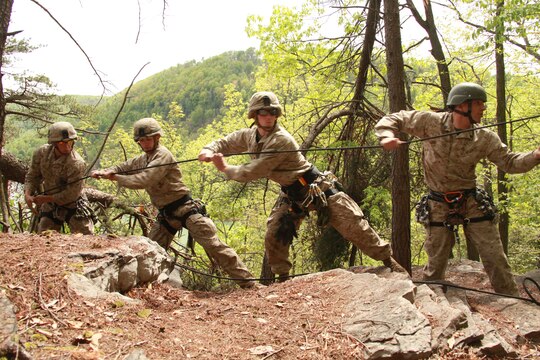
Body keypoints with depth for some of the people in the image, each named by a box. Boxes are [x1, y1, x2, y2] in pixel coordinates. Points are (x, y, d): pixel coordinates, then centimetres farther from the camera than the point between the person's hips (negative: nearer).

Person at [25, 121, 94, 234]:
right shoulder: (42, 152, -10)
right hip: (50, 206, 5)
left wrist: (46, 199, -19)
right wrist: (28, 194, -15)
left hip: (73, 206, -4)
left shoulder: (76, 163, -27)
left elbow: (72, 194, -23)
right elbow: (32, 176, 2)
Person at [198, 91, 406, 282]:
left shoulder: (280, 140, -27)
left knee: (355, 227, -8)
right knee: (274, 235, -3)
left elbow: (253, 173, -27)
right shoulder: (249, 136, -1)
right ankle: (282, 277, 16)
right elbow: (225, 143, 11)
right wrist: (208, 151, -12)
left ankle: (389, 261, 4)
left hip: (317, 189, -7)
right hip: (291, 195, 7)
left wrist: (226, 169, -15)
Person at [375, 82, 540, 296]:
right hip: (438, 206, -1)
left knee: (496, 260, 4)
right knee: (436, 264, 9)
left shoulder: (485, 139, -5)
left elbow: (509, 162, -4)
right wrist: (388, 136, -26)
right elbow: (391, 120, -4)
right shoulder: (430, 122, -10)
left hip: (472, 203, 2)